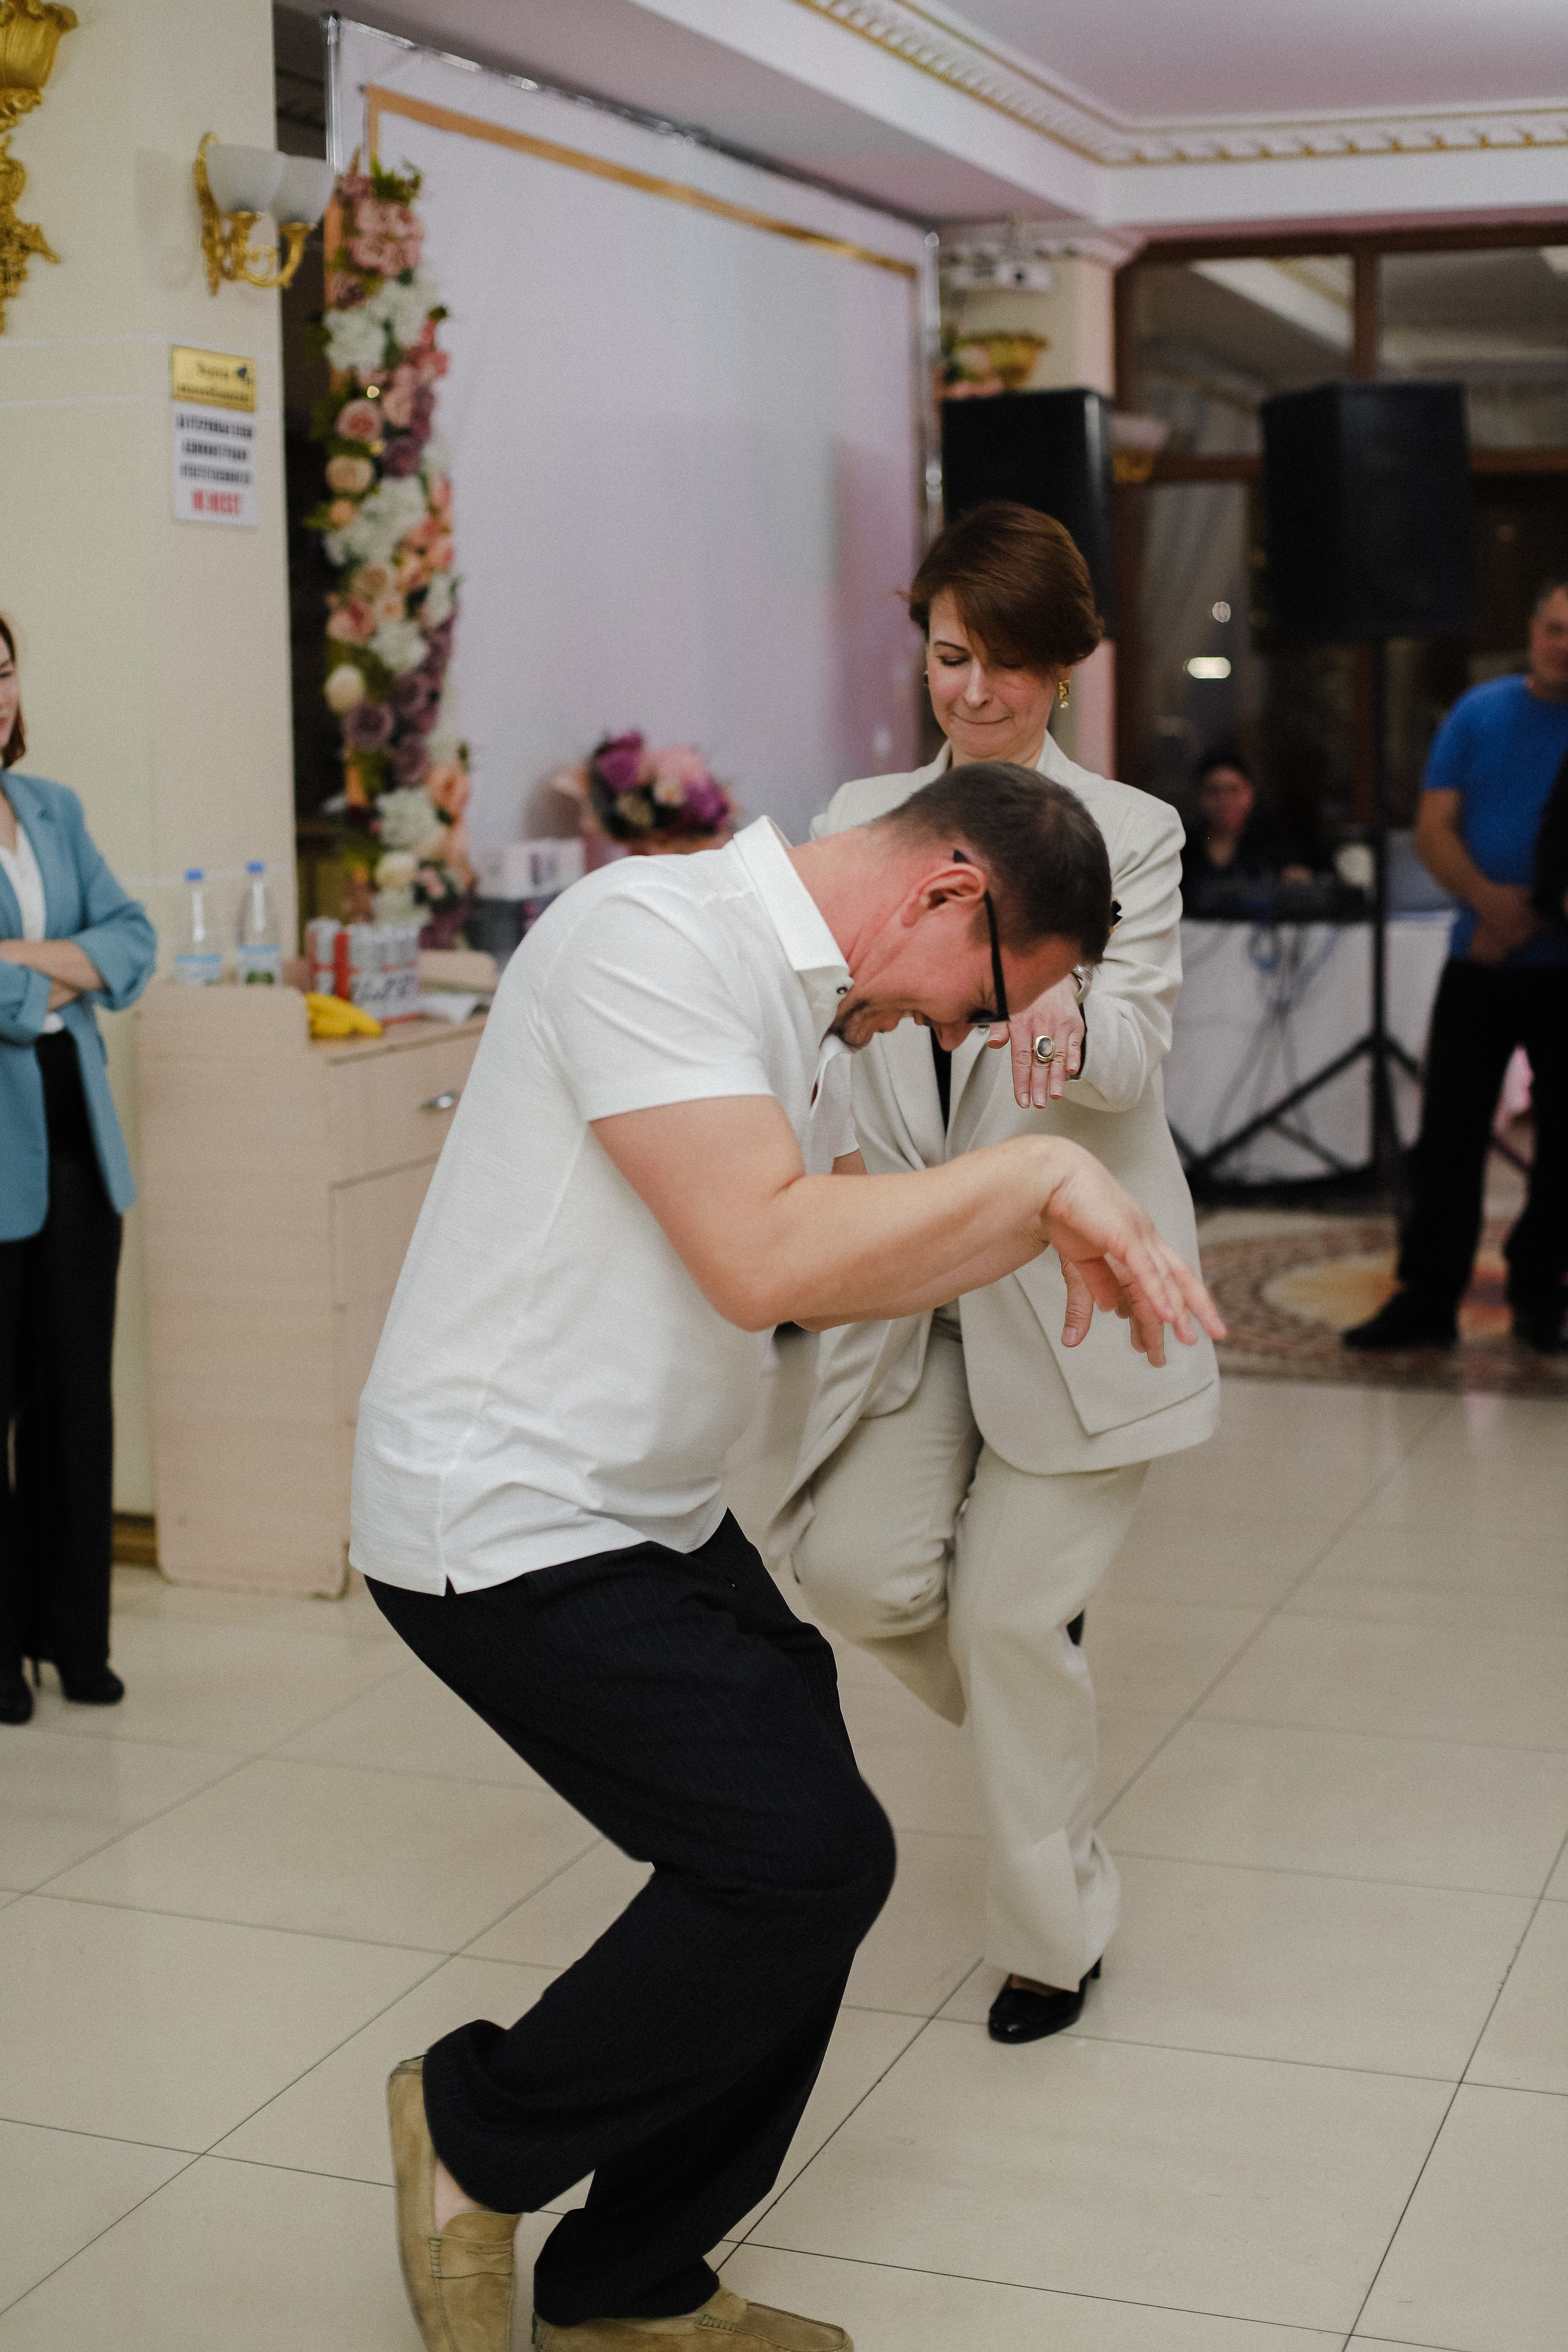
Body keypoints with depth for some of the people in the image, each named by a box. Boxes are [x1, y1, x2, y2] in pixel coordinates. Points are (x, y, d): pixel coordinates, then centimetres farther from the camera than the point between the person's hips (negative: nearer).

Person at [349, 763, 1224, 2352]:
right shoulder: (658, 933, -20)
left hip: (652, 1509, 10)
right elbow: (764, 1261, -29)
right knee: (807, 1856, -14)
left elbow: (850, 1266, 19)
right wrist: (1043, 1171, -19)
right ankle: (478, 2135, 9)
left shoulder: (807, 1006, 12)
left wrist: (1045, 1229, 3)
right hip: (506, 1525, -10)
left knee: (804, 1865, 8)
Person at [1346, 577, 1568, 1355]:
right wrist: (1487, 898, -17)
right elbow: (1433, 830, 0)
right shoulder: (1480, 713, 5)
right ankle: (1428, 1298, 5)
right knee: (1448, 1130, 0)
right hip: (1480, 961, 2)